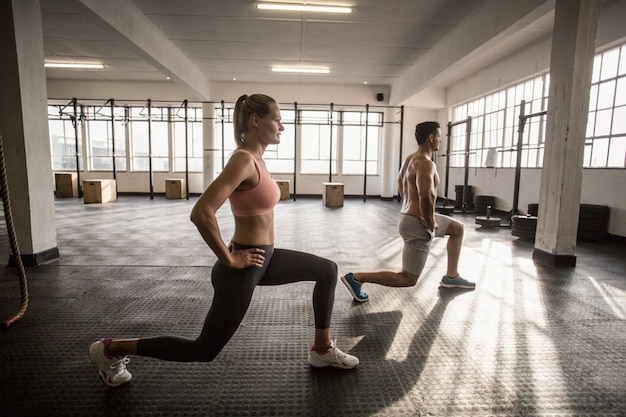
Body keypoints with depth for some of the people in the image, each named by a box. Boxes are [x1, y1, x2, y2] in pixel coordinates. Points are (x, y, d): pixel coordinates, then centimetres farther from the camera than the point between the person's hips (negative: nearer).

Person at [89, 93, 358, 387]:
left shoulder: (255, 158, 6)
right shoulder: (243, 160, -22)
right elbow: (201, 213, -31)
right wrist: (229, 260, -20)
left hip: (264, 258, 9)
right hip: (243, 268, -9)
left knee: (327, 270, 14)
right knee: (205, 349, 9)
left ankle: (322, 350, 26)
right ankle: (111, 349, 25)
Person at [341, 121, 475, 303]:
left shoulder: (410, 158, 9)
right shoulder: (426, 164, -22)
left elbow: (400, 183, 23)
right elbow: (426, 196, -35)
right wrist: (432, 223, -20)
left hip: (410, 216, 10)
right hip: (418, 224, -10)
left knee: (457, 228, 27)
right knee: (408, 279, -1)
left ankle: (451, 277, 32)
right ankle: (356, 277, -4)